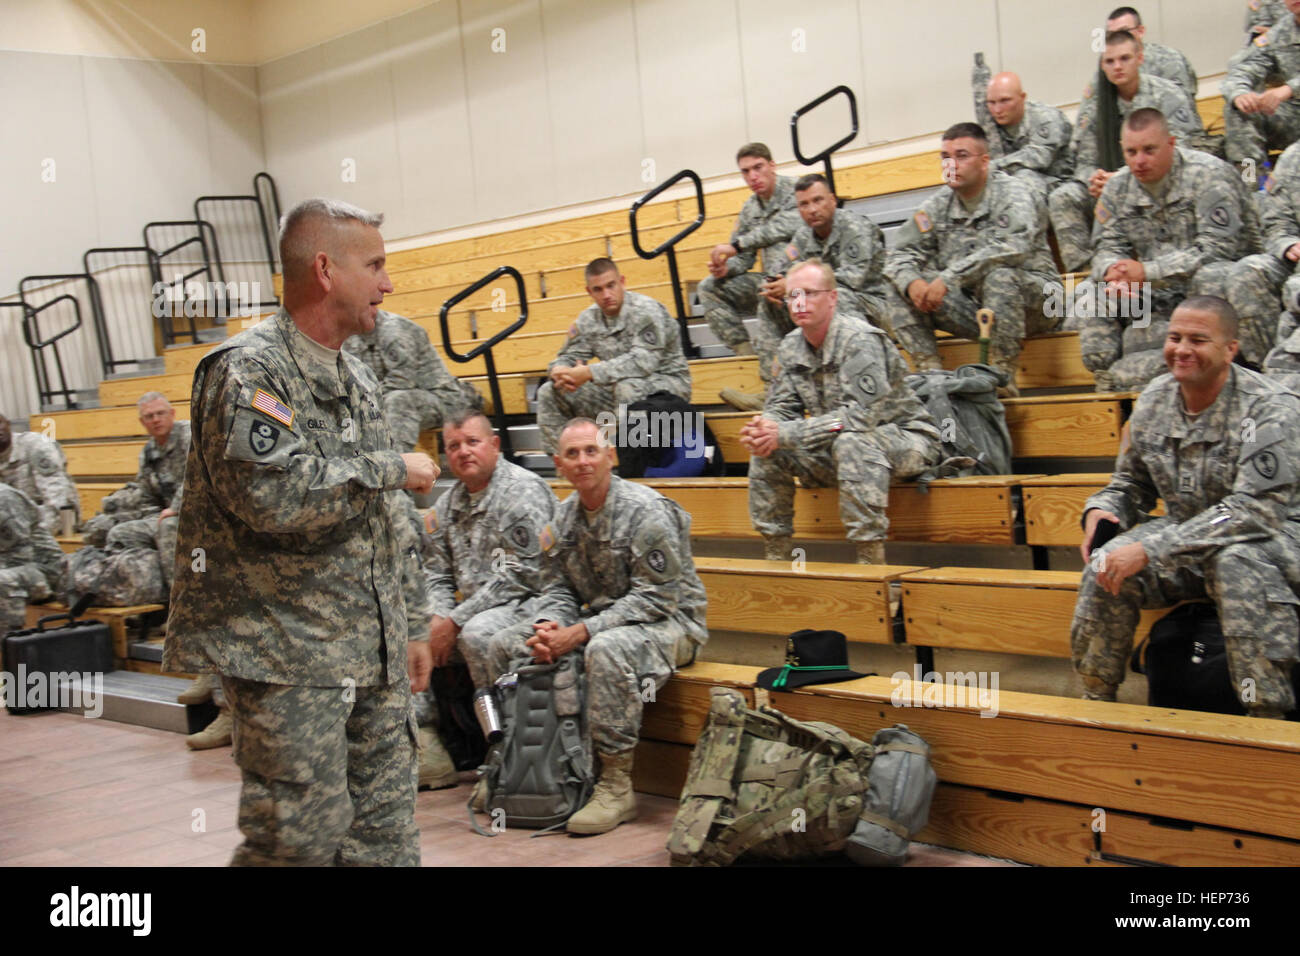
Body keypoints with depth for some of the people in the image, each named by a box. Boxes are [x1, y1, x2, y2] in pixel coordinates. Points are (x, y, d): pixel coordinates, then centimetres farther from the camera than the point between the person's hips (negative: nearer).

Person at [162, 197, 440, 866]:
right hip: (289, 660, -8)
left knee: (386, 838, 11)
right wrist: (392, 470, -14)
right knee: (301, 839, -5)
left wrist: (407, 628, 20)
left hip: (373, 659, 8)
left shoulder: (356, 380, 16)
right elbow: (274, 497, -27)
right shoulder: (248, 369, -12)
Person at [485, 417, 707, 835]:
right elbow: (557, 588, 10)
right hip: (600, 618, 8)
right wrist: (548, 626, -16)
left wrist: (580, 633, -27)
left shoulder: (646, 510, -18)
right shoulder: (564, 517, 5)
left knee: (607, 649, -40)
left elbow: (655, 597, -22)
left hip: (668, 620, -8)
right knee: (505, 646, -4)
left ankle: (617, 787, -30)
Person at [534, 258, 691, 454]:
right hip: (617, 387, 7)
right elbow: (569, 356, 8)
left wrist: (589, 373, -35)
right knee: (549, 392, -3)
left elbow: (644, 360, -31)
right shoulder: (589, 319, 3)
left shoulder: (645, 311, -18)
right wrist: (559, 371, -20)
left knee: (627, 388, -41)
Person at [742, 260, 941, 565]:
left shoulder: (861, 341, -22)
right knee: (767, 449, -6)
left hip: (906, 440, -7)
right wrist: (763, 430, -21)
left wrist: (786, 434, -32)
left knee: (851, 440, -38)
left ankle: (871, 559, -33)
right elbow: (780, 408, 5)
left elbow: (862, 414, -31)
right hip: (839, 449, 8)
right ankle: (775, 557, 3)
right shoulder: (791, 346, 1)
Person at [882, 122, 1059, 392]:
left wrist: (949, 278, -33)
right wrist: (911, 282, -19)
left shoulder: (1012, 196, -10)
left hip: (1030, 301, -5)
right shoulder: (937, 206, 7)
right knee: (898, 289, -7)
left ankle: (1003, 375, -27)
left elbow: (1012, 247, -30)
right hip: (971, 306, 5)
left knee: (1000, 274, -38)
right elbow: (901, 255, 6)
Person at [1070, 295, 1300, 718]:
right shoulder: (1153, 400, 0)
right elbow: (1132, 483, 13)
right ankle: (1095, 702, -3)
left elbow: (1257, 509, -28)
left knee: (1239, 564, -38)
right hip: (1187, 533, 5)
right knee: (1107, 564, -19)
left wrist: (1152, 549, -34)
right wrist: (1101, 509, -13)